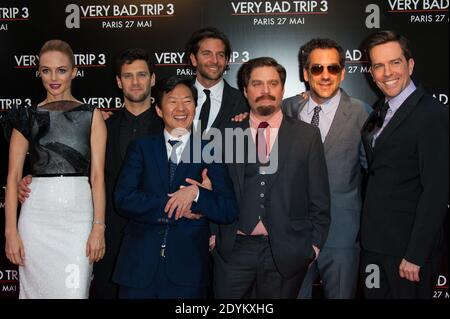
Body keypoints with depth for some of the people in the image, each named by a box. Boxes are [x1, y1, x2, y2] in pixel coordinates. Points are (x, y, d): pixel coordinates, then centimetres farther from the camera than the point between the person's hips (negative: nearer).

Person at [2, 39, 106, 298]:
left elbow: (97, 175, 0)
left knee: (74, 292, -2)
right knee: (36, 289, 8)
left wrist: (98, 227, -9)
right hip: (37, 213, 1)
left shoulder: (91, 115, 5)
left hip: (79, 212, -1)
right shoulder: (27, 116, 8)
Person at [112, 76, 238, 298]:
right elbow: (124, 199, -5)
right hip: (140, 264, 1)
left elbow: (229, 211, -1)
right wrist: (178, 209, -11)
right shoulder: (141, 147, 7)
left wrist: (195, 194, -17)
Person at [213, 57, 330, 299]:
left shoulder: (307, 136, 2)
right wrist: (213, 233, 5)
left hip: (287, 252, 0)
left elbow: (319, 199, 3)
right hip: (234, 250, 1)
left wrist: (314, 244, 0)